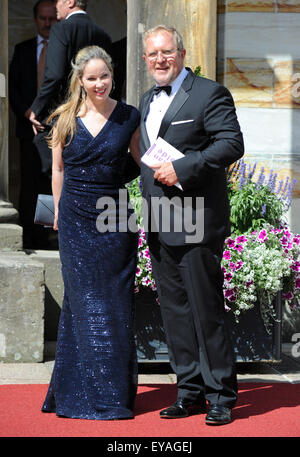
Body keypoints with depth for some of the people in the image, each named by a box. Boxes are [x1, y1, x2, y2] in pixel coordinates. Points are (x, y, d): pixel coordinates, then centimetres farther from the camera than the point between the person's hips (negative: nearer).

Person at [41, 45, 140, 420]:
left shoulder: (129, 117, 1)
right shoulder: (65, 119, 2)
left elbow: (139, 164, 11)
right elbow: (58, 170, 10)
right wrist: (59, 212, 10)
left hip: (115, 219, 0)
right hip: (76, 221, 0)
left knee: (116, 302, 3)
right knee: (85, 302, 2)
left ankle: (116, 389, 12)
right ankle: (83, 391, 9)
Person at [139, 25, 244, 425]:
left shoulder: (210, 94, -6)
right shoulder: (147, 101, 19)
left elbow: (232, 144, -15)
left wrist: (181, 170, -20)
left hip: (197, 223, -8)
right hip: (159, 226, 8)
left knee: (206, 310, -5)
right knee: (174, 311, 9)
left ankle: (221, 396, 3)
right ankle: (191, 392, 17)